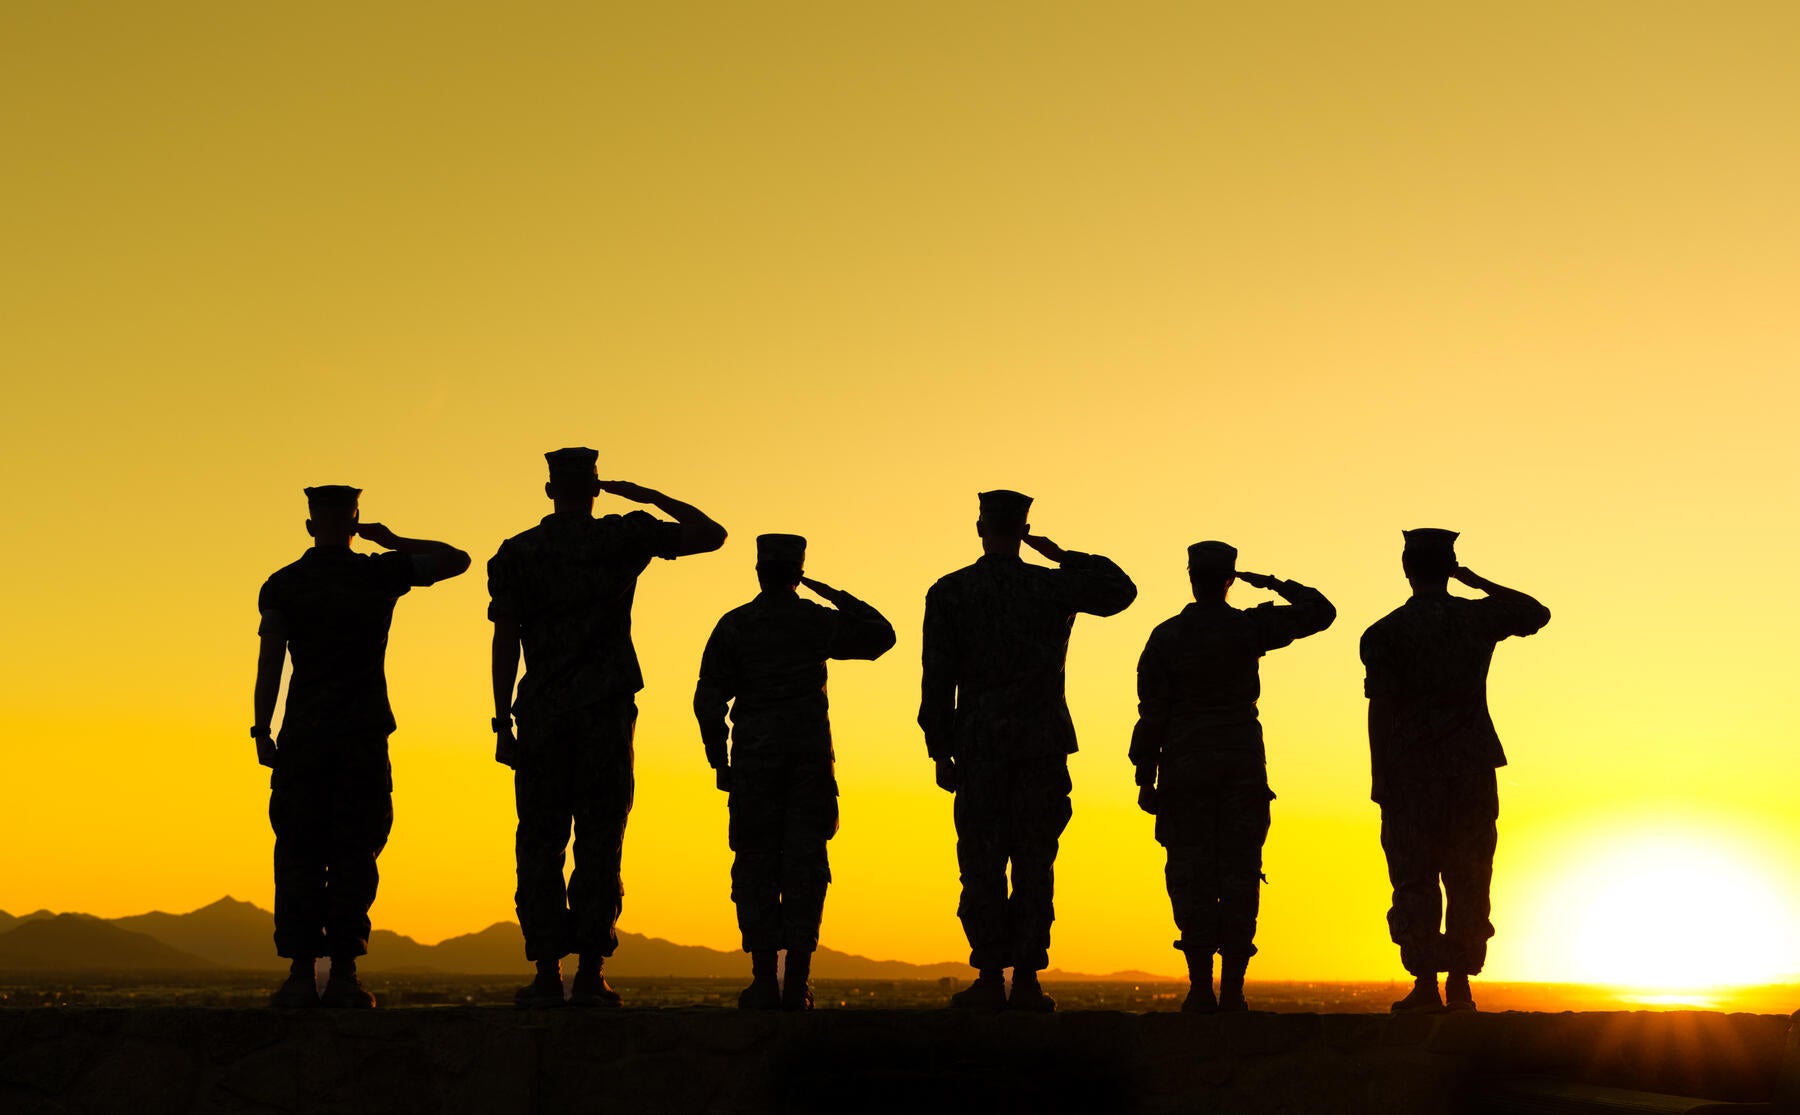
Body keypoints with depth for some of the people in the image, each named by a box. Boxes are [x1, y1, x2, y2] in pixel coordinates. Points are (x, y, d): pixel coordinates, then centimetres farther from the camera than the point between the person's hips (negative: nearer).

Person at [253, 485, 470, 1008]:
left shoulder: (282, 584, 3)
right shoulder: (382, 574, 3)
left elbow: (269, 663, -5)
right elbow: (457, 559, 12)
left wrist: (262, 731, -1)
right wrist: (395, 541, 19)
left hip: (304, 734, 0)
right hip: (365, 734, 0)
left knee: (299, 854, 2)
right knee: (354, 857, 2)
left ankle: (301, 975, -3)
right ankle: (344, 975, -2)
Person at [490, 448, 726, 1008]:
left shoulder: (515, 553, 5)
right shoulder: (625, 536, 3)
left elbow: (505, 642, -1)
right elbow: (711, 535, 8)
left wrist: (503, 723, 1)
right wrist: (650, 496, 17)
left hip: (541, 714, 1)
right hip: (607, 709, -1)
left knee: (540, 842, 4)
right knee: (599, 841, 0)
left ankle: (547, 974, 1)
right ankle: (590, 973, -3)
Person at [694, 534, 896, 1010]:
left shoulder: (734, 626, 2)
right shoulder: (819, 621, 4)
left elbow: (709, 700, 0)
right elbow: (882, 635, 20)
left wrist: (720, 762, 6)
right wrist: (836, 596, 22)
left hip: (753, 756, 0)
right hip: (811, 754, 1)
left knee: (756, 865, 3)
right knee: (805, 864, 2)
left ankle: (764, 980, -1)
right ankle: (797, 982, -3)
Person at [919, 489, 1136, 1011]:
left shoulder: (948, 592, 1)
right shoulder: (1053, 585, 4)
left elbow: (938, 679, -1)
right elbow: (1121, 590, 19)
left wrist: (940, 752, 4)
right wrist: (1066, 557, 17)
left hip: (979, 742, -1)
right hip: (1044, 742, 1)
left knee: (981, 865, 2)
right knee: (1035, 864, 3)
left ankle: (990, 979, -1)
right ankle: (1026, 979, 1)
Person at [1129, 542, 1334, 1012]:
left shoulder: (1165, 637, -1)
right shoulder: (1250, 628, 0)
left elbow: (1151, 713, -1)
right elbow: (1321, 612, 9)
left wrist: (1146, 778, 3)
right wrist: (1274, 583, 16)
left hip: (1185, 768, 0)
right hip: (1242, 766, 0)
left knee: (1191, 877, 2)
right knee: (1239, 876, 2)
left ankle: (1201, 987, -2)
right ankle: (1232, 989, -1)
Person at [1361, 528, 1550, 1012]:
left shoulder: (1384, 633, -4)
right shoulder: (1478, 618, 3)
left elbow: (1381, 712, -7)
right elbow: (1537, 613, 23)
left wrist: (1380, 782, -4)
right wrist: (1479, 583, 23)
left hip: (1410, 773, -2)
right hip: (1472, 768, 2)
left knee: (1415, 882, 2)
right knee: (1468, 880, 7)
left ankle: (1425, 983, -3)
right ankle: (1459, 985, 5)